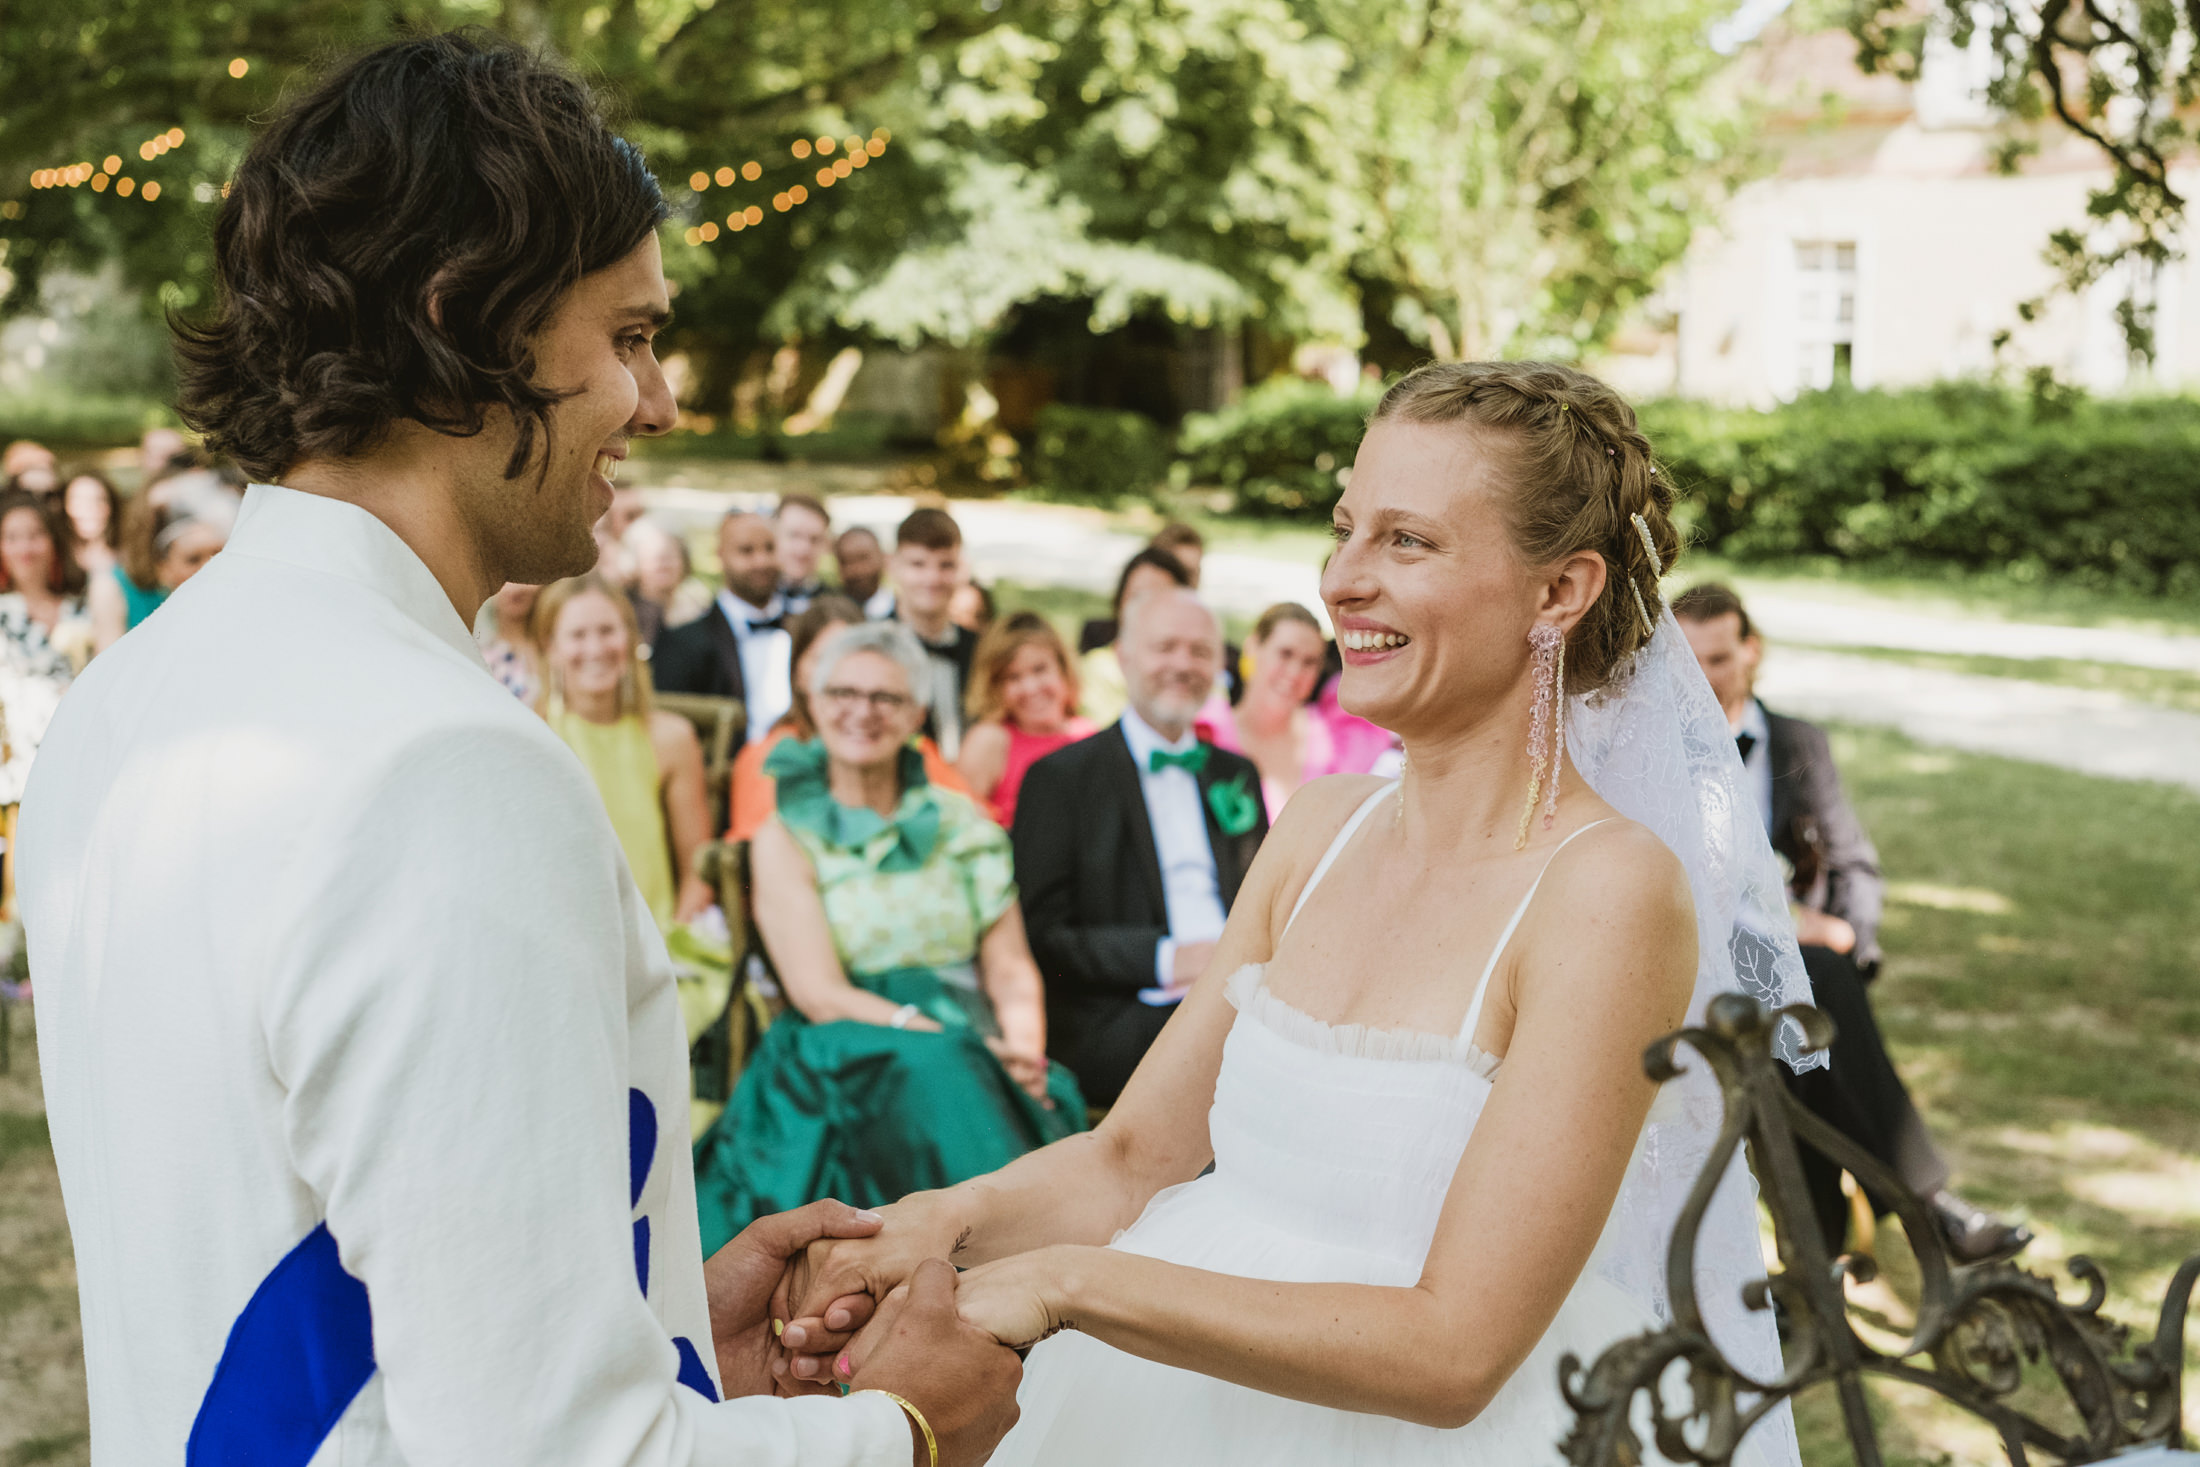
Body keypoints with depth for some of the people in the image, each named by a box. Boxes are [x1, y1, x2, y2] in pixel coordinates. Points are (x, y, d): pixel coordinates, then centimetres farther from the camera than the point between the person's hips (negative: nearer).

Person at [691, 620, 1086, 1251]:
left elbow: (1011, 968, 9)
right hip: (846, 1061, -3)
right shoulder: (787, 838, 6)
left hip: (975, 1054, 3)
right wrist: (939, 1035, -18)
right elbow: (821, 996, -5)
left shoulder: (963, 823, 16)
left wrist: (1025, 1050, -13)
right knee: (934, 1074, -37)